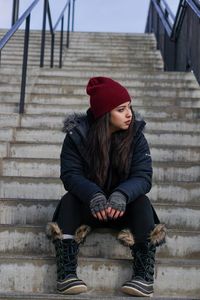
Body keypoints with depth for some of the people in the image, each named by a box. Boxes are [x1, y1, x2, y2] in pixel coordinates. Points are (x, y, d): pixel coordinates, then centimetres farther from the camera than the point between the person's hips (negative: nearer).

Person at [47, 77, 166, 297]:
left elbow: (143, 177, -18)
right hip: (89, 203, 0)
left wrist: (122, 195, -41)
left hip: (123, 205, 0)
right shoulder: (77, 134, -12)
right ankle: (66, 273, -36)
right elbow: (70, 175, -18)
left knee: (142, 202, -29)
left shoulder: (135, 135, -10)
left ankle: (144, 275, -34)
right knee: (68, 201, -29)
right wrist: (93, 195, -40)